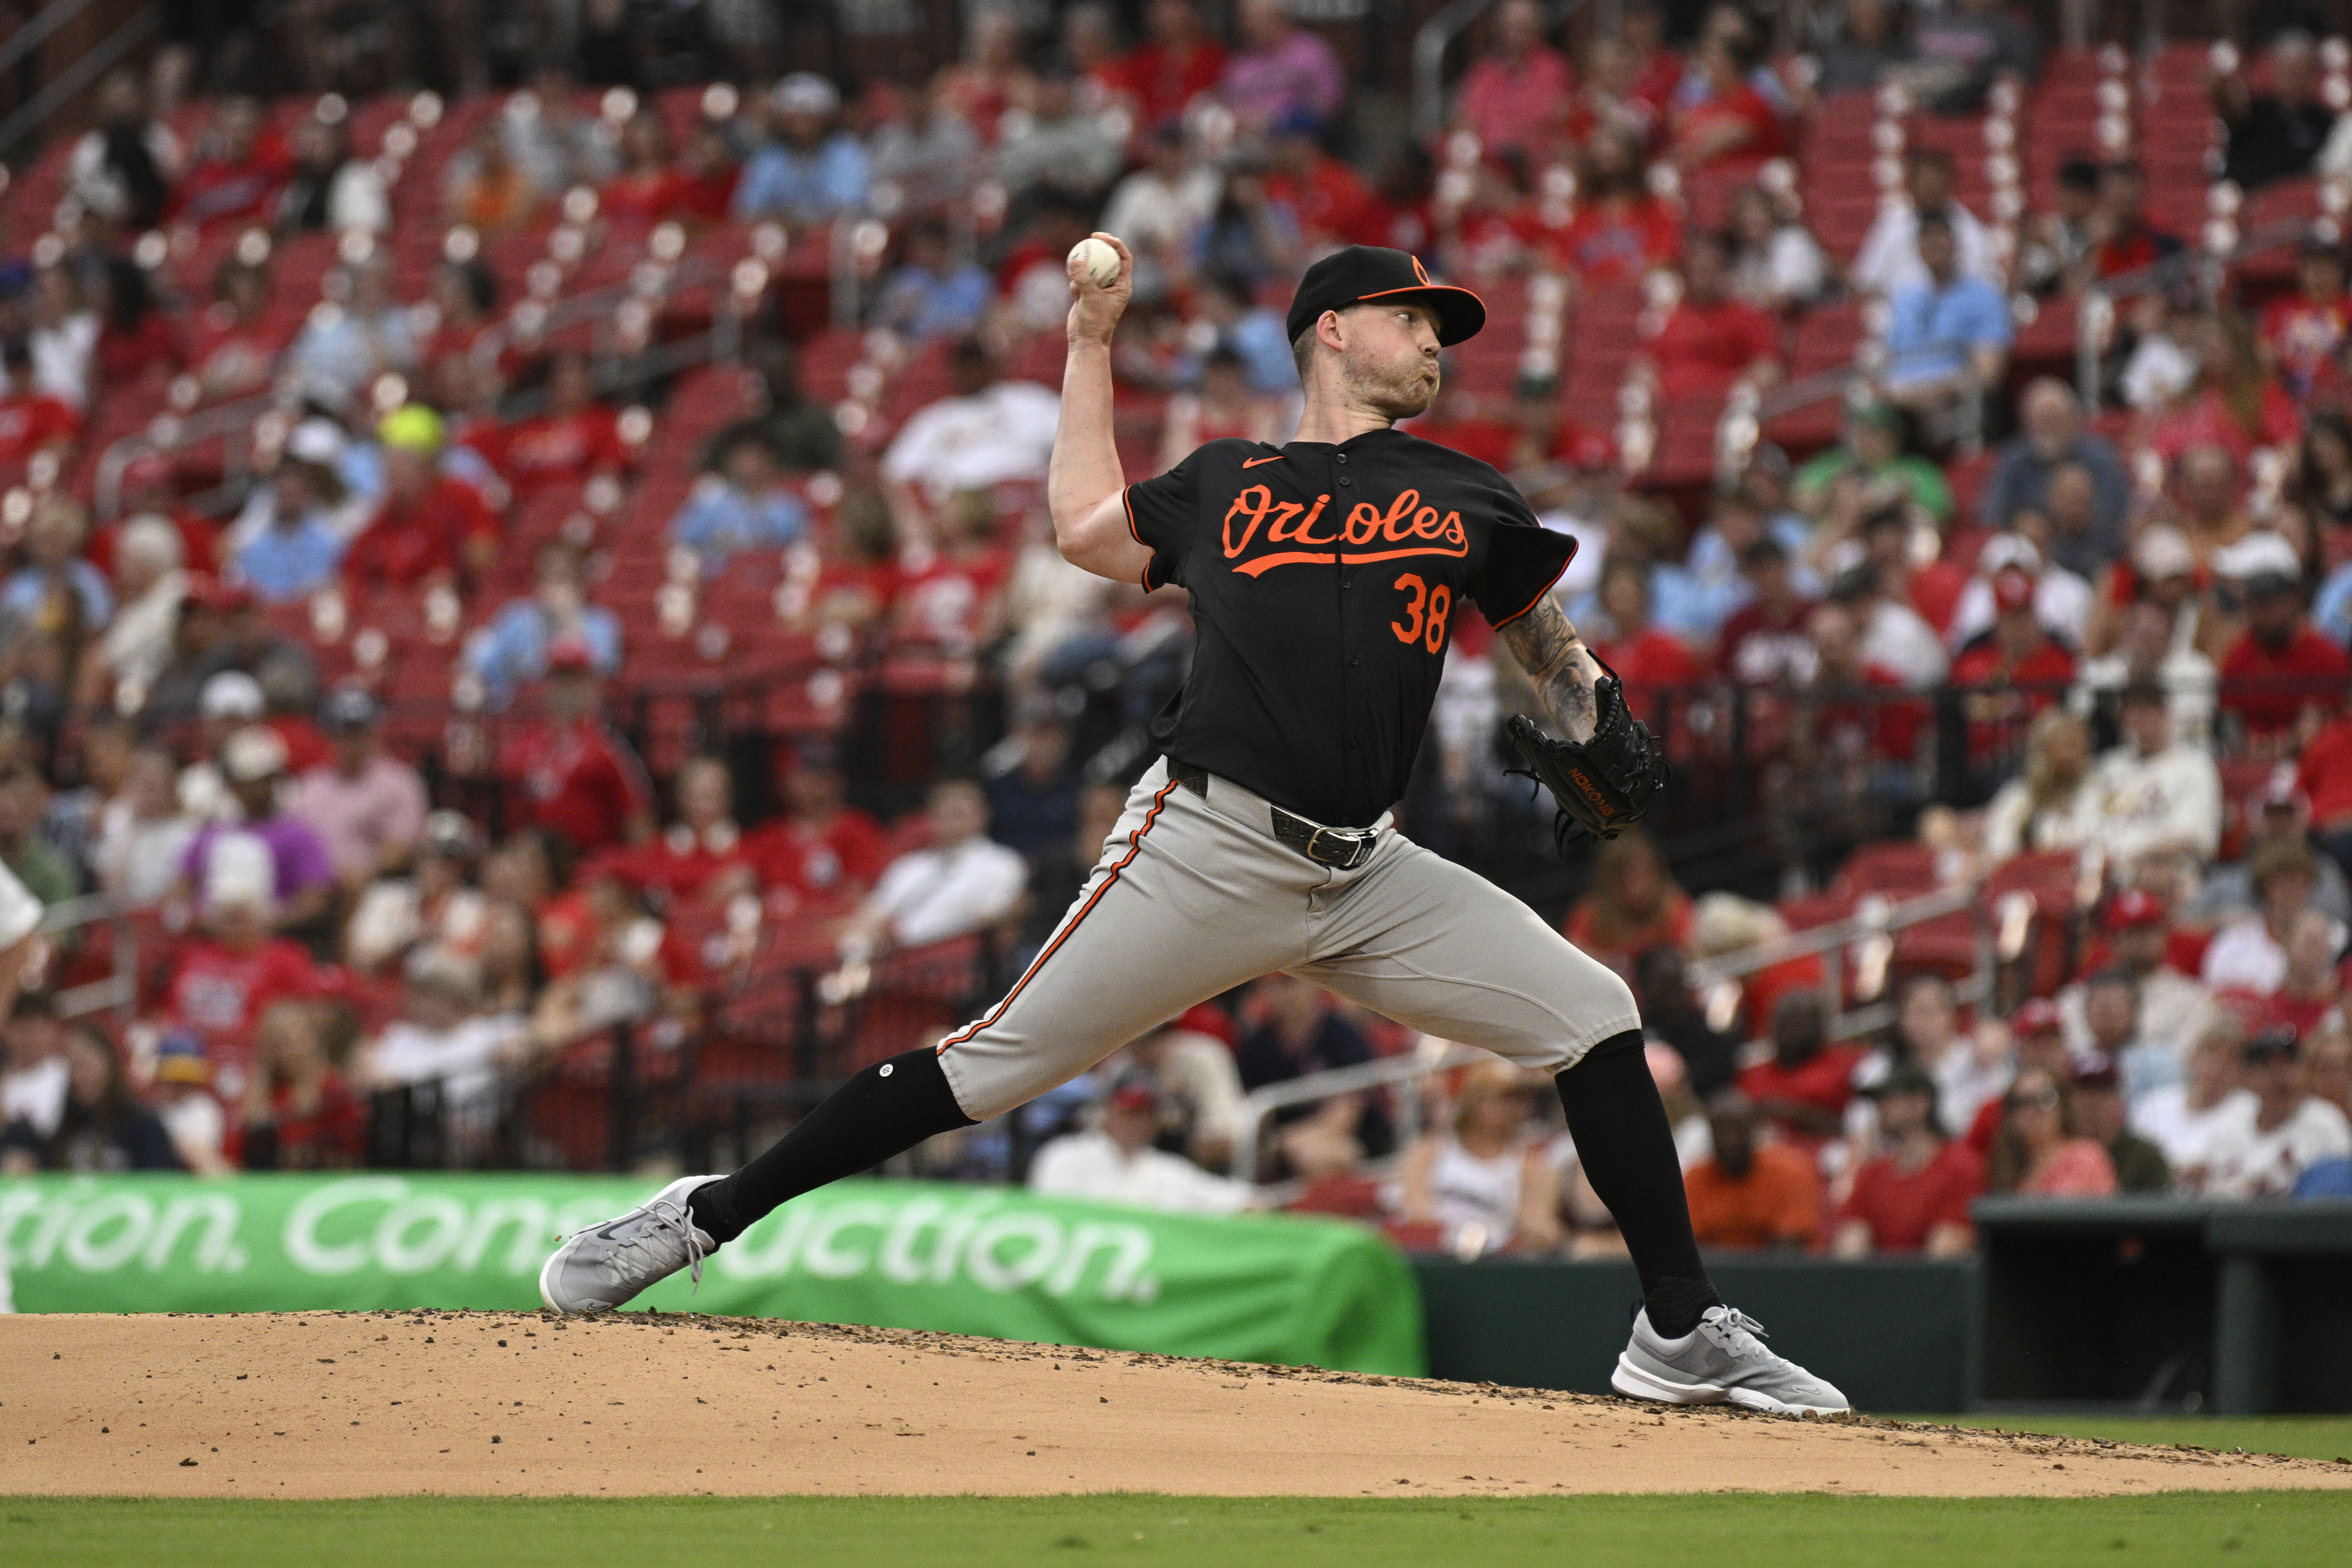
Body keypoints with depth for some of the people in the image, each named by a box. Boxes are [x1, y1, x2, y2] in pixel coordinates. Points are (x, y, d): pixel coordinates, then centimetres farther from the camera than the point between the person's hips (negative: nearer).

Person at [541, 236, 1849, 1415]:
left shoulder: (1460, 496, 16)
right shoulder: (1227, 483, 13)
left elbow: (1542, 634, 25)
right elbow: (1089, 527, 24)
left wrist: (1592, 712, 4)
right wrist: (1092, 343, 27)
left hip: (1367, 876, 3)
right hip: (1211, 851, -3)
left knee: (1593, 1016, -7)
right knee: (997, 1064, -9)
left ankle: (1683, 1333, 0)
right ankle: (705, 1216, 1)